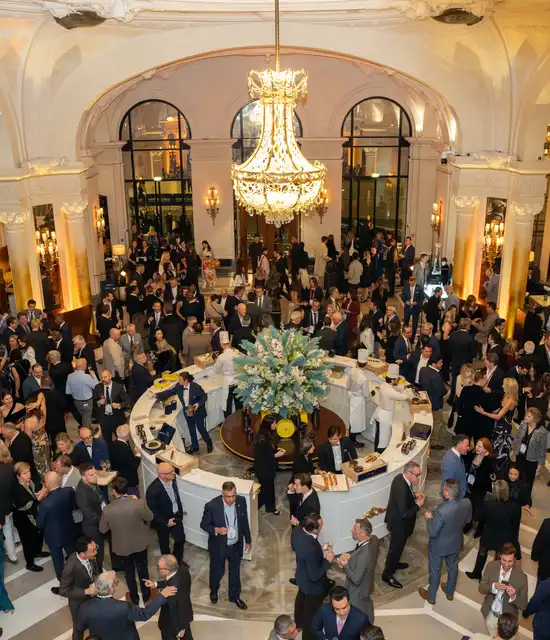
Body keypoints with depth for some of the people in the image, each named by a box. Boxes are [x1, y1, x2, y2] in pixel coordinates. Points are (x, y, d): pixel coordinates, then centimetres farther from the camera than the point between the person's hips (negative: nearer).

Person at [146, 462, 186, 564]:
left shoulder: (172, 479, -16)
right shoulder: (153, 490, -35)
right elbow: (152, 510, -22)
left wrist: (180, 512, 10)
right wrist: (166, 522, -17)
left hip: (176, 516, 5)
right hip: (162, 520, -5)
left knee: (181, 539, 17)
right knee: (164, 543, 19)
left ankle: (178, 560, 44)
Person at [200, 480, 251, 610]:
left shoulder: (241, 501, -16)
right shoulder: (212, 505, -28)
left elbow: (244, 522, -1)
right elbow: (204, 525, -13)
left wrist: (248, 540, 8)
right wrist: (216, 530, -31)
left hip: (236, 545, 3)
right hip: (219, 546, -3)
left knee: (235, 572, 21)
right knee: (217, 571, 20)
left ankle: (235, 596, 46)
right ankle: (213, 590, 52)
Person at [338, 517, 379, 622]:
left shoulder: (363, 556, -42)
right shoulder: (374, 539, -18)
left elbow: (356, 579, -30)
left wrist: (345, 565, -20)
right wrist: (350, 556, -9)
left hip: (358, 592, -8)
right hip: (367, 586, 8)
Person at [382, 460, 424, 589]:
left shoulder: (400, 478, -9)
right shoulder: (401, 489, -39)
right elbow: (404, 514, -32)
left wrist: (414, 495, -2)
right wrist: (418, 505, -22)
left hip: (397, 520, 9)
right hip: (399, 523, -9)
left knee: (397, 546, 29)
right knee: (396, 547, 10)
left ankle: (394, 563, 51)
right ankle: (387, 574, 28)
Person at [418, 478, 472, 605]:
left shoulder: (441, 510, -41)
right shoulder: (467, 503, -22)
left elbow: (432, 532, -27)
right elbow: (467, 520, 0)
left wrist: (429, 518, -12)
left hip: (439, 546, -5)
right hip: (456, 543, 5)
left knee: (435, 570, 20)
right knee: (453, 567, 30)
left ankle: (431, 596, 43)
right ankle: (450, 592, 53)